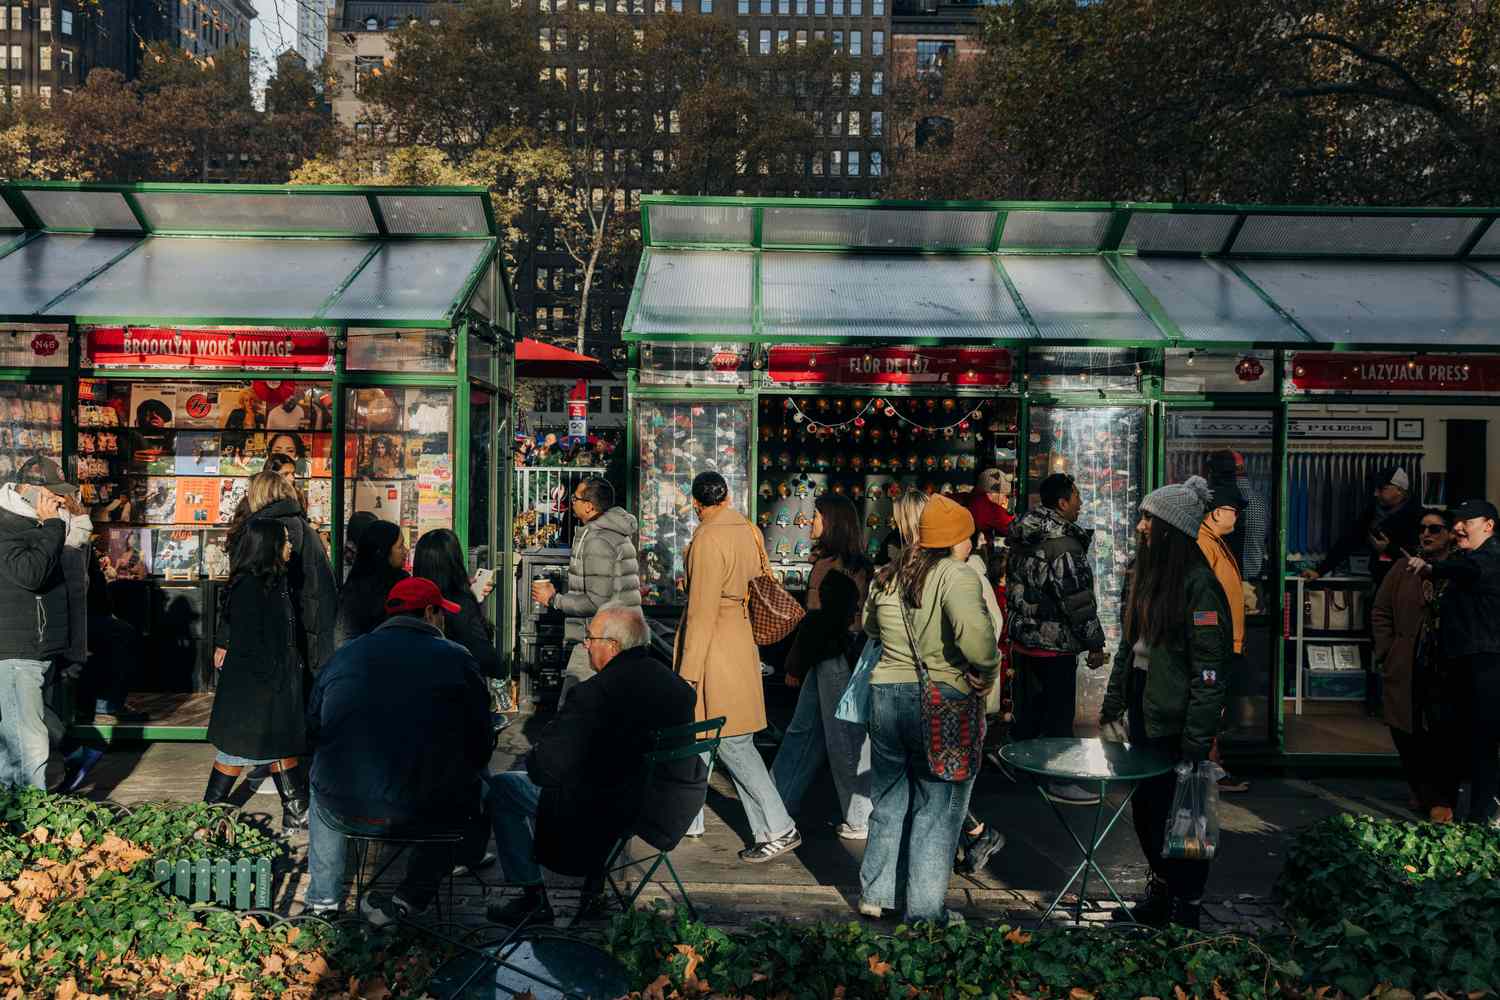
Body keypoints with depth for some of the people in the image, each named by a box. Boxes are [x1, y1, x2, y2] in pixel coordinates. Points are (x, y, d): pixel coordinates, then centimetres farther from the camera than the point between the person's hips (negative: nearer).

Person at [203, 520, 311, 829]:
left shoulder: (276, 581, 10)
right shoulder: (249, 587, -18)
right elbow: (249, 641, -20)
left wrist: (292, 673, 11)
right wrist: (270, 678, -17)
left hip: (278, 683, 9)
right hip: (252, 686, -9)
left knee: (284, 747, 12)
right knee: (237, 752, 3)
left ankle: (297, 814, 18)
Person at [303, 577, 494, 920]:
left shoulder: (343, 655, 7)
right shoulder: (456, 659, -3)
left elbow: (313, 732, 15)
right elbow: (481, 747, -1)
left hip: (343, 810, 4)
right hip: (423, 813, -4)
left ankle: (323, 898, 38)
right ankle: (412, 896, 17)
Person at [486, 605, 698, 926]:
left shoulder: (596, 693, -24)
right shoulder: (678, 685, -2)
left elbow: (545, 767, -19)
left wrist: (533, 759, 5)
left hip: (607, 813, -7)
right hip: (665, 807, 7)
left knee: (501, 787, 8)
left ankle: (534, 899, 13)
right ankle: (593, 884, 34)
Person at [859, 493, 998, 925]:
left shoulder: (886, 577, 7)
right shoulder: (956, 575, -14)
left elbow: (869, 626, 24)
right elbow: (975, 634, -29)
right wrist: (986, 671, -13)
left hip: (885, 694, 6)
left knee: (889, 801, 20)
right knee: (936, 810, 7)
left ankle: (875, 893, 30)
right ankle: (925, 912, 15)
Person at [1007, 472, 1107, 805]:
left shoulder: (1024, 538, 7)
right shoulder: (1064, 546, -21)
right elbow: (1079, 602, -21)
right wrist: (1095, 644, -12)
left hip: (1023, 638, 9)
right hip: (1054, 645, -9)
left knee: (1028, 707, 21)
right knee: (1058, 714, 3)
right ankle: (1058, 781, 13)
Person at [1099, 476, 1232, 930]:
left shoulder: (1198, 585, -17)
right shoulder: (1145, 575, 9)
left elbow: (1209, 668, -19)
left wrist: (1196, 739, -20)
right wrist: (1112, 703, 17)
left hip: (1176, 723, -8)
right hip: (1143, 715, 8)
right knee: (1146, 808, 18)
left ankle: (1186, 910, 22)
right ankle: (1160, 896, 36)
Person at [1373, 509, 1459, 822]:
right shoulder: (1404, 568, 8)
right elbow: (1380, 612, 9)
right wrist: (1386, 655, 4)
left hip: (1447, 672, -3)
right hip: (1406, 672, 3)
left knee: (1447, 740, -3)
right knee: (1408, 737, 7)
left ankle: (1443, 801, 9)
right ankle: (1423, 794, 25)